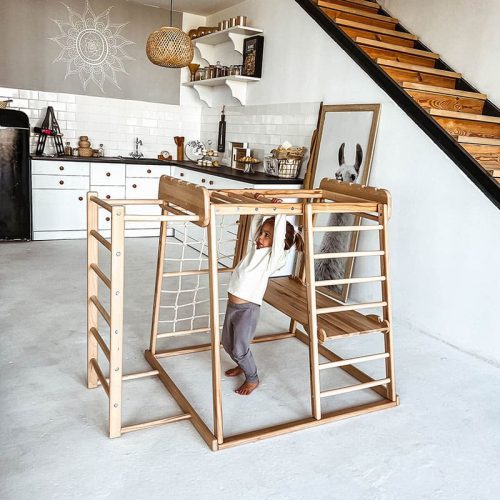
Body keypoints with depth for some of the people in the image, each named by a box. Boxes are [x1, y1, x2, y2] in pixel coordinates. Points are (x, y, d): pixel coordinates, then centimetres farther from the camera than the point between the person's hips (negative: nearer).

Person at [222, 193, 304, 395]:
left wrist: (280, 212, -26)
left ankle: (252, 379, 26)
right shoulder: (256, 248, 7)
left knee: (240, 348, 2)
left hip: (248, 309, -8)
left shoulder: (275, 257, -13)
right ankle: (242, 365, 47)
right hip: (232, 304, 8)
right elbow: (255, 225, 16)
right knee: (227, 343, 21)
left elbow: (279, 235, -27)